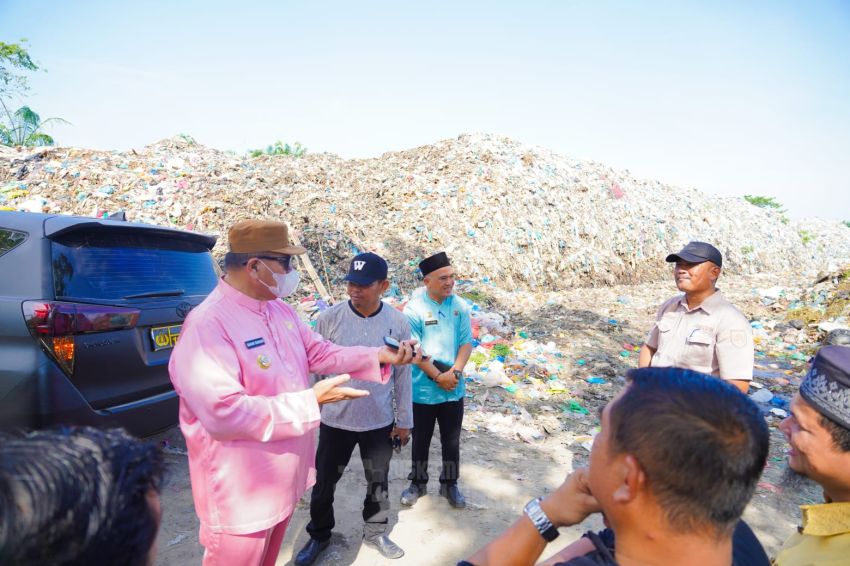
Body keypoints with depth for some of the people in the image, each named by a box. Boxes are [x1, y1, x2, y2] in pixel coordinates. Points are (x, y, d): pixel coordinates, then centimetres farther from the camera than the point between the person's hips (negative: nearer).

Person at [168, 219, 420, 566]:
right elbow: (223, 413, -33)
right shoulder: (207, 324, -27)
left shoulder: (280, 310, 1)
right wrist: (311, 401, -28)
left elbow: (320, 352, 9)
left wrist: (379, 356, -4)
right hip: (241, 492, -8)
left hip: (282, 477, 8)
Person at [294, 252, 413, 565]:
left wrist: (404, 420, 3)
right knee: (324, 482, 16)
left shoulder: (398, 322, -9)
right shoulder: (329, 318, -13)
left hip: (380, 422, 1)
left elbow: (402, 374, -1)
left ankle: (375, 533, 45)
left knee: (378, 482, 20)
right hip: (334, 420, 0)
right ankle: (319, 535, 43)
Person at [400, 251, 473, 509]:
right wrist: (438, 377, -17)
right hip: (423, 389, -3)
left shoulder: (460, 306, -2)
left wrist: (454, 373, -15)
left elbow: (466, 343, -2)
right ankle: (418, 483, 35)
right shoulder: (414, 308, -14)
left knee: (452, 441, 15)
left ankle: (449, 484, 35)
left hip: (454, 389, 3)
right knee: (421, 440, 15)